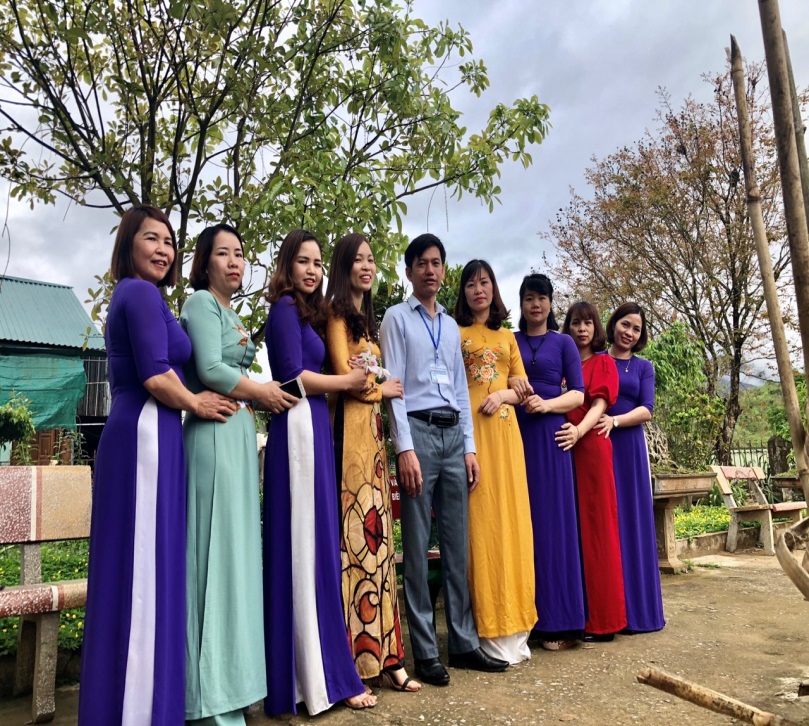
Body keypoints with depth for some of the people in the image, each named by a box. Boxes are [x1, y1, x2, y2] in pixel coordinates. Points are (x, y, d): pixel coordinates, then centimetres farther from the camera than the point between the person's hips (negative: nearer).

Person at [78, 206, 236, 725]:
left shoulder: (130, 295, 22)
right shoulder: (143, 293, -8)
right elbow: (155, 375, -18)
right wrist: (197, 404, -1)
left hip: (137, 436, 10)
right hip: (147, 436, -10)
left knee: (133, 566, 13)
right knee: (147, 566, -5)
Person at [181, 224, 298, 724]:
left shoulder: (232, 314, 22)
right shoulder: (201, 303, -3)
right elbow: (210, 370, -14)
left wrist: (260, 397, 6)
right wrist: (263, 393, -3)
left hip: (240, 433, 9)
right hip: (216, 434, -9)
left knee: (237, 550, 10)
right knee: (217, 550, -7)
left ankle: (230, 679, 21)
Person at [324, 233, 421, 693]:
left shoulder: (368, 318, 23)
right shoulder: (337, 313, -2)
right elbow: (345, 376, -10)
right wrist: (382, 389, 4)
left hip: (374, 432, 8)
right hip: (350, 430, -8)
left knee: (377, 536, 7)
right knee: (354, 537, -6)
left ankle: (383, 654, 14)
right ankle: (352, 663, 3)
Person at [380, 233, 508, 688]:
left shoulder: (452, 326, 20)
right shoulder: (397, 318, 4)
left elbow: (461, 388, 18)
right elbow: (394, 386, -5)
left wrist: (470, 446, 10)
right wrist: (405, 448, -13)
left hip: (455, 434, 5)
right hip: (418, 431, -5)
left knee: (458, 543, 8)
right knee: (417, 545, -1)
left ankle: (464, 642, 17)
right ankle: (425, 651, 8)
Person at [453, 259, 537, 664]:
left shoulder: (507, 337, 20)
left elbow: (523, 389, 18)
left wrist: (504, 394, -5)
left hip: (504, 431, 4)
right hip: (469, 430, -4)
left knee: (511, 519, 4)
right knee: (479, 520, -5)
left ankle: (513, 624, 15)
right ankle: (490, 630, 2)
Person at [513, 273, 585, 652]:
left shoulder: (563, 343, 11)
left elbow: (578, 394, 4)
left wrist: (547, 404, -13)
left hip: (549, 436, -1)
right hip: (515, 435, 1)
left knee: (552, 522, -1)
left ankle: (557, 621, 7)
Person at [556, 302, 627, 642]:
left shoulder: (604, 363, 9)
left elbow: (599, 404, -6)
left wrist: (579, 431, -25)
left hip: (591, 447, -3)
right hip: (561, 448, 3)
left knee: (595, 529, -1)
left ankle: (602, 619, 6)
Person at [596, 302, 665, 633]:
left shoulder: (643, 367, 13)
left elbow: (646, 410, 1)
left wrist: (615, 421, -15)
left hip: (629, 448, 1)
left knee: (632, 523, 3)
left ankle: (635, 608, 13)